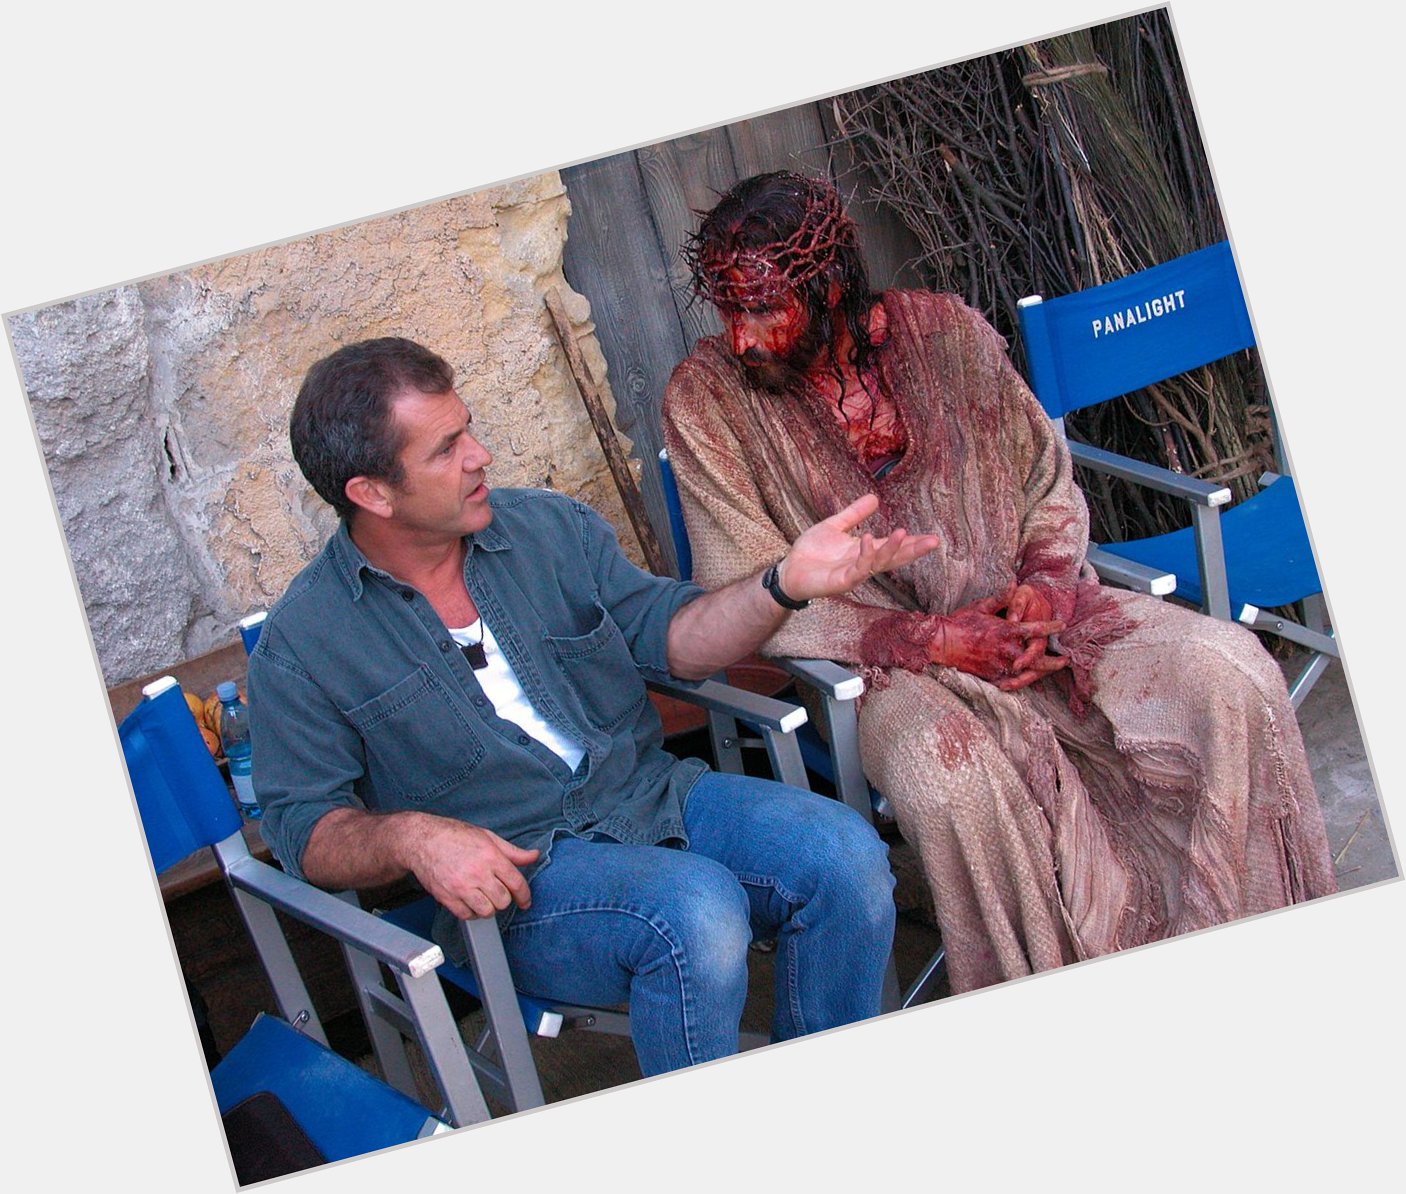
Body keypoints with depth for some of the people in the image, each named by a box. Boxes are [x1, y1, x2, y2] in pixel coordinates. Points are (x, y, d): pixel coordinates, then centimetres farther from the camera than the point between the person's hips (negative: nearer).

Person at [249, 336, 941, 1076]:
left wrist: (786, 584, -11)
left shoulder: (550, 527, 7)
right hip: (504, 873, -5)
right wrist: (407, 838, -26)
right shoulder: (300, 646, -5)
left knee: (846, 854, -18)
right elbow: (303, 826, -5)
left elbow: (668, 636, 7)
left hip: (652, 793, 5)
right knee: (696, 910, -33)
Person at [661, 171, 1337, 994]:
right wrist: (924, 641, -20)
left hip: (1017, 612, 3)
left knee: (1230, 673, -18)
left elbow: (1048, 479, 9)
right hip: (879, 662, -3)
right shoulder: (706, 400, -9)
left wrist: (1047, 582, -12)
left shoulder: (943, 331, -2)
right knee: (948, 774, -37)